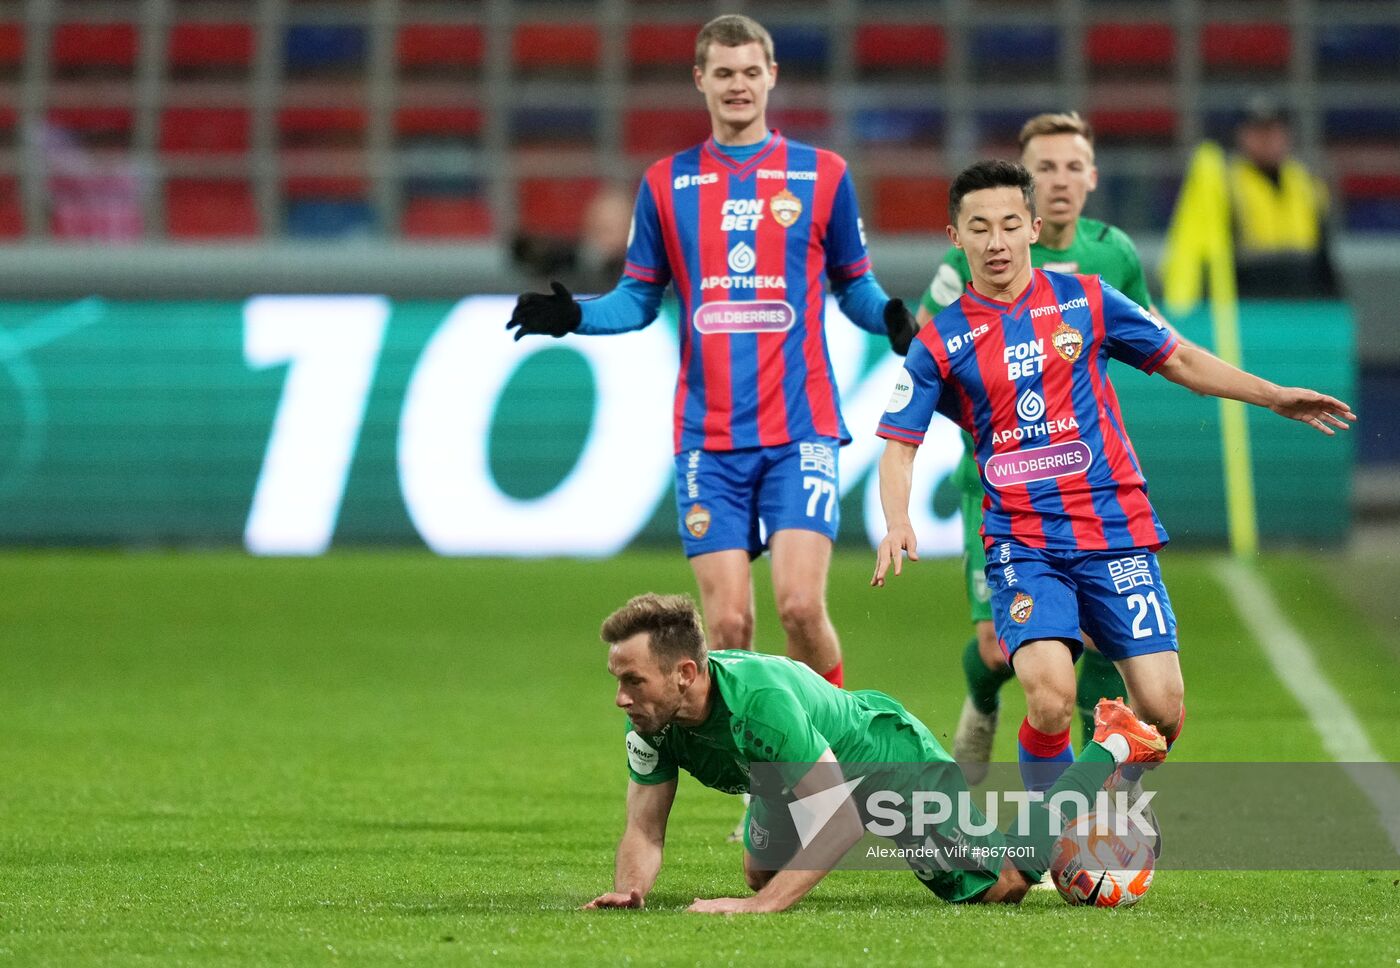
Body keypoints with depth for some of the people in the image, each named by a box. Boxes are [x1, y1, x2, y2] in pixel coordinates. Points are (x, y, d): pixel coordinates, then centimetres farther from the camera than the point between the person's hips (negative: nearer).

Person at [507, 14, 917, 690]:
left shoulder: (822, 175, 6)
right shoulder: (666, 183, 9)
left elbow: (854, 285, 12)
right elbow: (640, 300, 14)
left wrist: (892, 317, -9)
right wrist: (572, 315, -4)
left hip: (800, 429, -1)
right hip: (709, 437, 1)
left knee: (800, 605, -14)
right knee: (728, 621, -5)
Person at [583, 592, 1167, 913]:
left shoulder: (760, 698, -46)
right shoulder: (654, 717, -25)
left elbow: (841, 819, -45)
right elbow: (645, 829, -17)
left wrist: (763, 906, -52)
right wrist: (630, 890, -39)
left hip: (891, 760, -7)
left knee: (1002, 886, -2)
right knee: (763, 873, 26)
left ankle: (1112, 749, 18)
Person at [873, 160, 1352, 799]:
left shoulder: (1085, 300, 6)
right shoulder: (941, 343, 2)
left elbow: (1177, 359, 16)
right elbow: (899, 442, 4)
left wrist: (1274, 397, 12)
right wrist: (898, 523, -14)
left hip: (1116, 530, 2)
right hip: (1021, 542, -2)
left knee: (1161, 709, -7)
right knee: (1050, 699, -24)